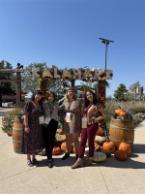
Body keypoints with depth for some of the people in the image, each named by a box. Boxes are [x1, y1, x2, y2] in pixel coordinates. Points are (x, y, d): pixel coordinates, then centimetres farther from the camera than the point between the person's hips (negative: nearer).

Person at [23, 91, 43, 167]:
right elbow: (25, 115, -15)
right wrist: (26, 126, -21)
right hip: (30, 126, -6)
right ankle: (28, 159, 19)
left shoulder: (39, 105, 8)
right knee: (29, 142, 5)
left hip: (38, 126, 7)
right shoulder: (29, 103, -11)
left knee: (36, 142, 14)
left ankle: (33, 158, 29)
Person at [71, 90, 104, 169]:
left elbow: (103, 115, -3)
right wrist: (83, 121, 1)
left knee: (90, 142, 4)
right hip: (84, 125, 6)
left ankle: (90, 159, 20)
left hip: (92, 125, -6)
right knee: (82, 142, 3)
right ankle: (80, 160, 7)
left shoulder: (96, 105, -4)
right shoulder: (86, 105, 14)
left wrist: (95, 119, -12)